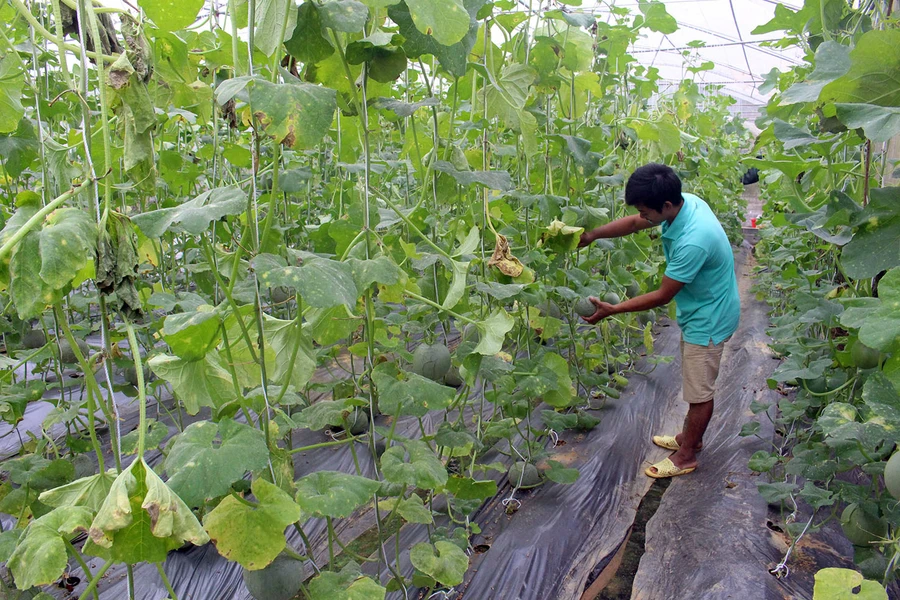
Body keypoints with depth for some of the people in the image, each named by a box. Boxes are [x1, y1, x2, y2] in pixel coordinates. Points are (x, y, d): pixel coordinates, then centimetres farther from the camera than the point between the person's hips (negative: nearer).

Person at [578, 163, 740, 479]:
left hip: (708, 319, -9)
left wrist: (612, 310, -20)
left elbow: (662, 296, -27)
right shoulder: (684, 202, -11)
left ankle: (686, 456, 26)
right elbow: (634, 223, 5)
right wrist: (591, 235, -3)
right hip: (699, 311, 9)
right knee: (695, 383, 24)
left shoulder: (693, 241, -37)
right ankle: (690, 437, 43)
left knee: (700, 391, 9)